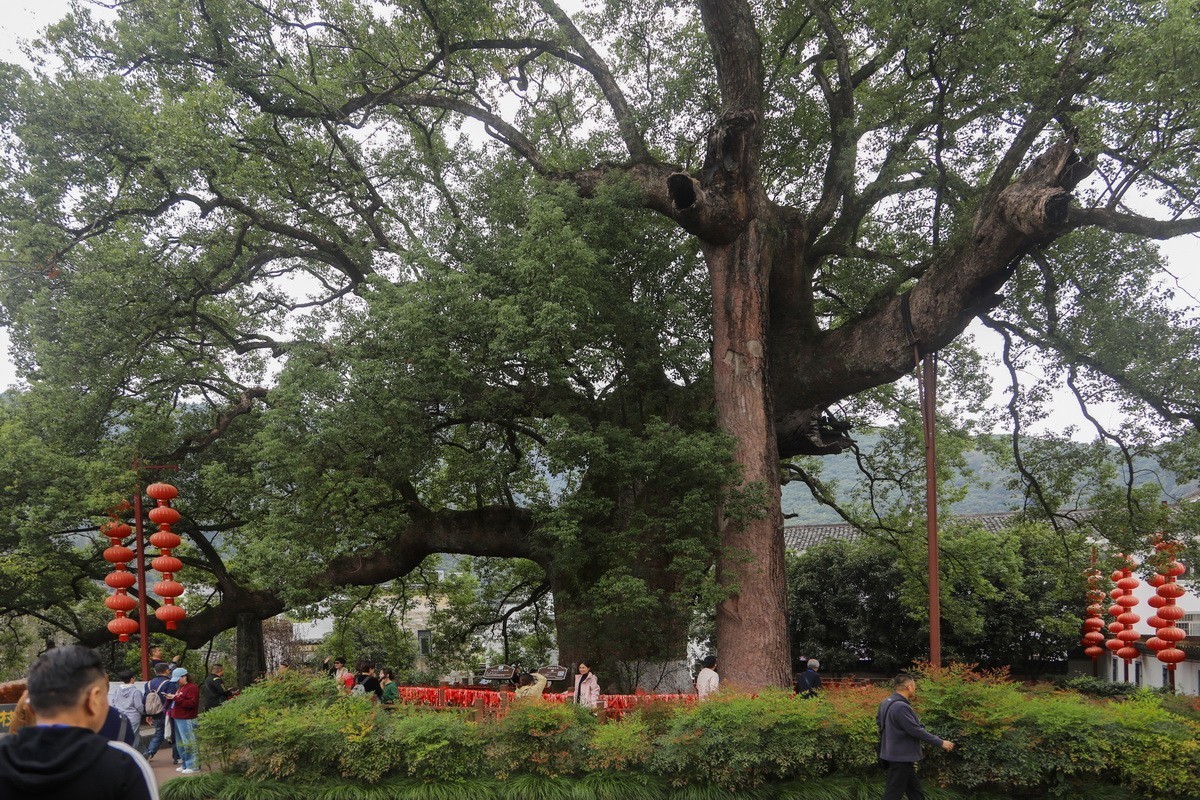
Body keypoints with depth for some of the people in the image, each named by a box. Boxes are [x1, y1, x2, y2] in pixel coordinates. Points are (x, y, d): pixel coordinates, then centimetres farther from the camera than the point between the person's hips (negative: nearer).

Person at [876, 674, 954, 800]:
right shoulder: (901, 706, -24)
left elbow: (879, 720, 23)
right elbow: (916, 731, -23)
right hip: (901, 756, -10)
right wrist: (941, 743, -15)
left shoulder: (886, 703, 8)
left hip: (894, 754, 10)